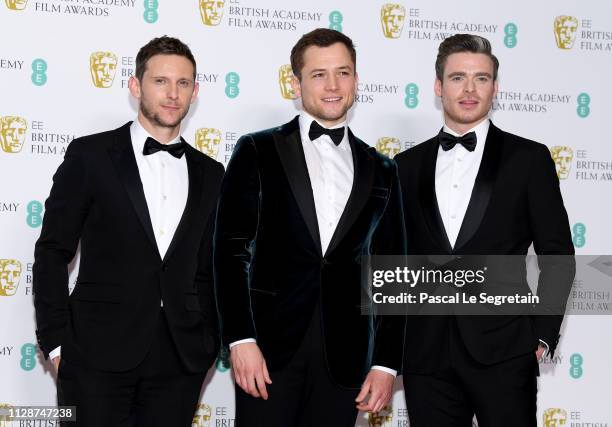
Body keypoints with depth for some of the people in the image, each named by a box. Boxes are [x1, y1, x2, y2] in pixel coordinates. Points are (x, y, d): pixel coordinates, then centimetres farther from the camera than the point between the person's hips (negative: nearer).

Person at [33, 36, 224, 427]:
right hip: (99, 352, -3)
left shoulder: (209, 173, 13)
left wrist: (209, 343, 7)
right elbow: (53, 254, 0)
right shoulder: (90, 156, 1)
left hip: (181, 360, 3)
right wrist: (56, 343, -5)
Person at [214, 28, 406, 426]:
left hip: (344, 359, 2)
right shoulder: (258, 152, 4)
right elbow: (231, 251, -2)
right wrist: (240, 340, -11)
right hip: (271, 349, -2)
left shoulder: (381, 171, 12)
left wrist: (386, 363, 5)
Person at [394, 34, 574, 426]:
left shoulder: (529, 159, 3)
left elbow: (557, 256, 3)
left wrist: (542, 336, -3)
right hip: (426, 354, 3)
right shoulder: (407, 166, 11)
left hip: (503, 352, -2)